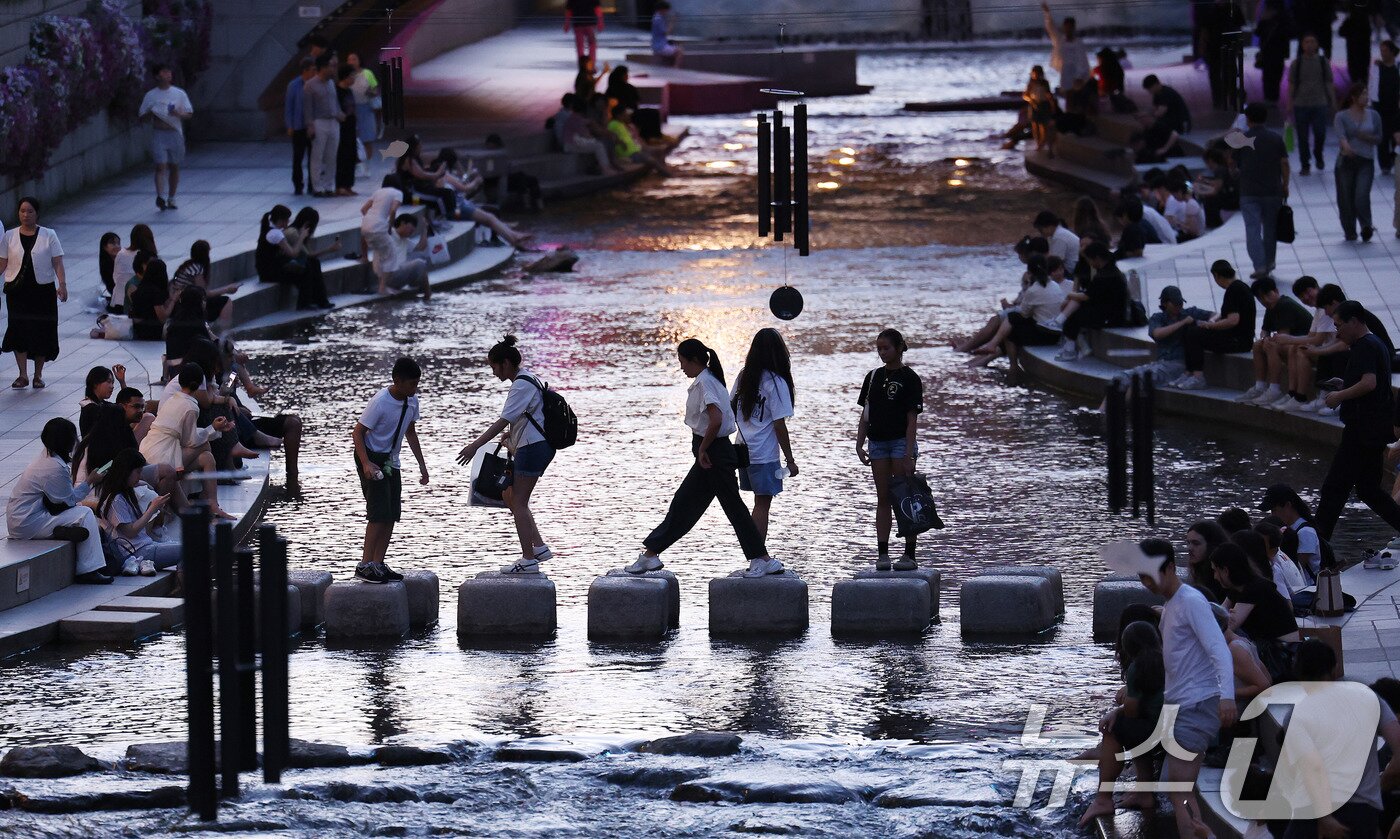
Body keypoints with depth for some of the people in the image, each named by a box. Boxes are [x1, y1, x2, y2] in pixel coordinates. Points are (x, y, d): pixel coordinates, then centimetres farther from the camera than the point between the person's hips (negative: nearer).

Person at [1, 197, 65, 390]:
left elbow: (57, 263, -1)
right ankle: (23, 375, -2)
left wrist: (62, 284, -12)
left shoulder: (48, 236, 2)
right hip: (17, 290, 0)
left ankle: (38, 375, 12)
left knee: (42, 332, 1)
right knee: (19, 330, -8)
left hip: (43, 290, 0)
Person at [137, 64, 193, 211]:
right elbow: (142, 115, 9)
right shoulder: (151, 95, 5)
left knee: (174, 167, 7)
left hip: (175, 133, 2)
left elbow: (189, 113, 7)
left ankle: (171, 198, 18)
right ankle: (160, 197, -23)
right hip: (158, 134, -2)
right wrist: (150, 114, -13)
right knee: (161, 166, -14)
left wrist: (179, 114, -14)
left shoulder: (180, 94, 6)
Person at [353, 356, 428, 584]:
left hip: (391, 461, 8)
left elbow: (410, 432, 15)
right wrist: (366, 464, -29)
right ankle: (365, 565, -12)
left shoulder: (412, 400, 0)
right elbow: (358, 432, -18)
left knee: (392, 514, 5)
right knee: (379, 513, -15)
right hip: (372, 458, -8)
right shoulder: (380, 402, -22)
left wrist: (421, 464, 13)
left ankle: (378, 564, 10)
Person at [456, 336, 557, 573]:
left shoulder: (522, 385, -16)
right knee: (509, 496, 15)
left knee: (518, 503, -6)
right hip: (538, 446, 10)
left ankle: (528, 559, -5)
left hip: (532, 447, -10)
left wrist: (475, 445, -21)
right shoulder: (528, 380, 15)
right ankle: (539, 547, 14)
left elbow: (503, 421, -21)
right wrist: (511, 439, 26)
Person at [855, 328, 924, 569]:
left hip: (901, 441, -5)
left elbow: (912, 419, -9)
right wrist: (859, 445, 5)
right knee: (883, 499, 5)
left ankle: (909, 554, -1)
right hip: (878, 442, 5)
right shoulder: (873, 377, 11)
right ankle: (882, 553, 4)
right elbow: (865, 415, 14)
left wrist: (908, 454, -15)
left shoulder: (909, 378, -5)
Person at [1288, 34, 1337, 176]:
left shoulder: (1323, 62, 5)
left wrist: (1333, 103, 2)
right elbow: (1291, 85, 4)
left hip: (1320, 104, 0)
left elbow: (1329, 84, 7)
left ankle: (1318, 155, 21)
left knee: (1320, 134, -8)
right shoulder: (1296, 63, 3)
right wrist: (1289, 104, -2)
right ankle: (1305, 165, 13)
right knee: (1303, 137, 2)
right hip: (1301, 105, 0)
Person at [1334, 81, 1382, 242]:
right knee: (1346, 198, 3)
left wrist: (1366, 138, -10)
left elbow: (1378, 138, 12)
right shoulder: (1342, 117, -2)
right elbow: (1341, 135, -20)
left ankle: (1366, 227, -2)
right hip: (1345, 161, -1)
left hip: (1366, 162, 1)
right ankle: (1350, 233, 17)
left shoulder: (1373, 116, 7)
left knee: (1362, 196, -17)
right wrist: (1346, 146, -42)